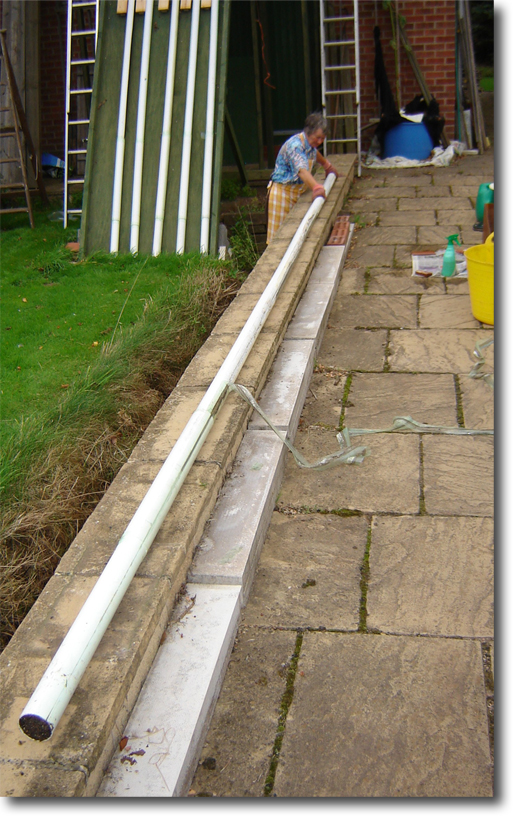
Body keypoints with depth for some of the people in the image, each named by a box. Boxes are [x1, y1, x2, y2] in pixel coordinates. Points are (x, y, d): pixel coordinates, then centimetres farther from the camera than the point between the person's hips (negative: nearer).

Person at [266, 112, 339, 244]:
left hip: (298, 192, 9)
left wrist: (328, 166, 44)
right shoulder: (295, 145, -24)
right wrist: (316, 187, -55)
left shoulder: (309, 143, 5)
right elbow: (302, 170, -40)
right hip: (282, 192, -9)